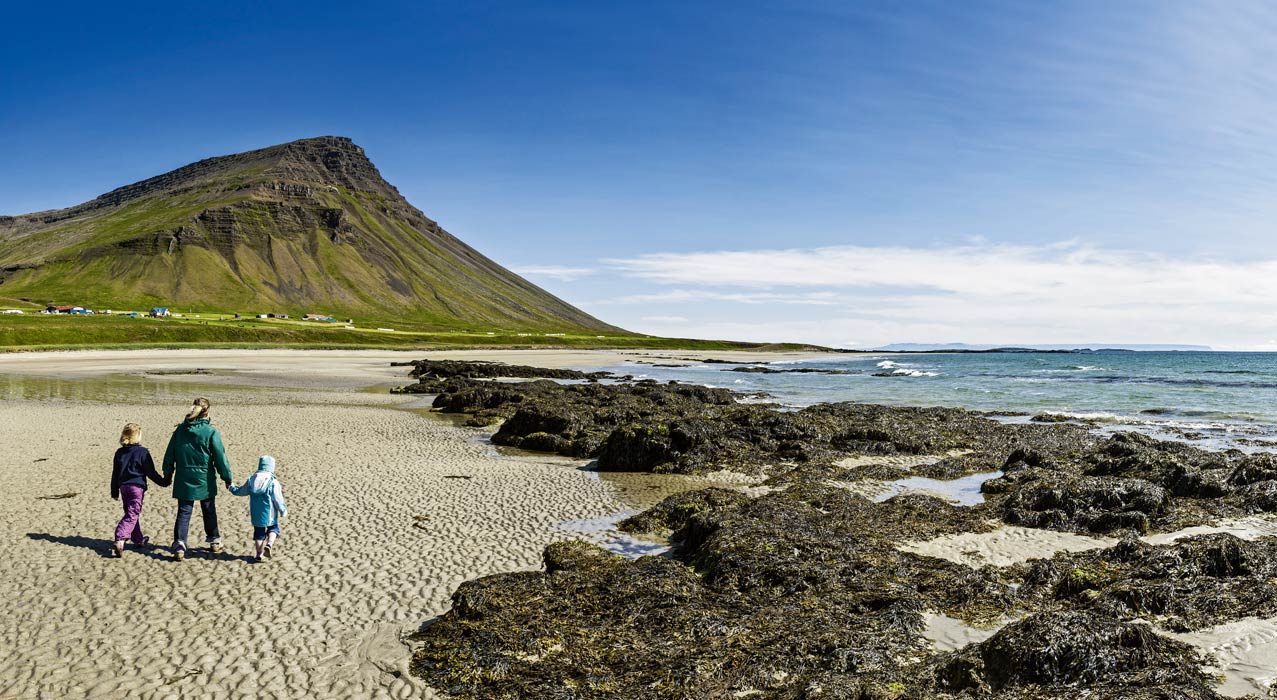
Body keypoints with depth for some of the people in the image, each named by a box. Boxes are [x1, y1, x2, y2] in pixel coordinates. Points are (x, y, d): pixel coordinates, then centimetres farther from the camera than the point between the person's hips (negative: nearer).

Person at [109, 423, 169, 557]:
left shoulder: (119, 452, 6)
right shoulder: (142, 452, -11)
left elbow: (115, 474, 11)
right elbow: (151, 472, -8)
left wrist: (115, 492, 19)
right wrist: (163, 482, 5)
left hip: (123, 486, 6)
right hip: (137, 487, -6)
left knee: (131, 513, 18)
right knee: (132, 515, -7)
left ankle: (138, 539, 30)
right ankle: (119, 540, -22)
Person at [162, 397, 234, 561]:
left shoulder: (180, 430, 1)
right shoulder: (211, 432, -11)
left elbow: (170, 455, 8)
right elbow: (220, 457, -9)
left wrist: (168, 474, 20)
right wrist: (227, 478, 0)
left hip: (183, 481, 2)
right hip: (205, 481, -2)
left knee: (183, 512, 4)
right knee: (209, 512, 14)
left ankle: (179, 546, -9)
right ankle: (215, 542, 26)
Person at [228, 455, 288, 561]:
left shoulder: (251, 480, 1)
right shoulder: (273, 482, -14)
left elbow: (240, 491, 15)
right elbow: (278, 500, -13)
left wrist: (231, 487, 35)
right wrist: (283, 511, 1)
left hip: (256, 515, 4)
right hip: (269, 515, -4)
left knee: (259, 532, 17)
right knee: (273, 529, 14)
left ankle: (259, 553, 18)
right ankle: (269, 544, -10)